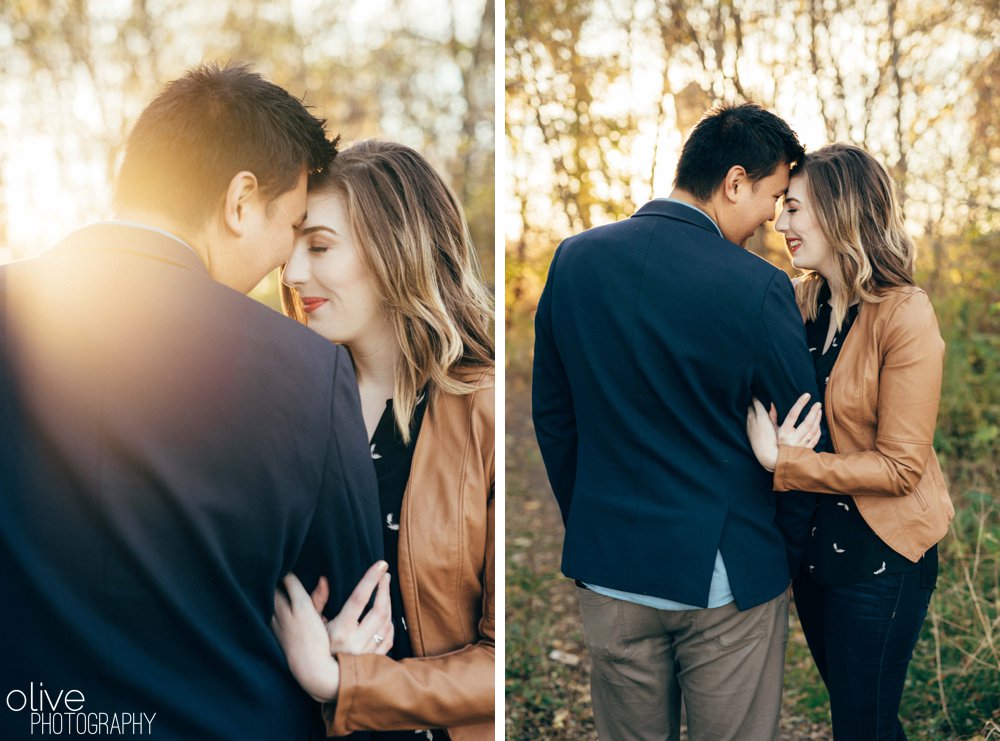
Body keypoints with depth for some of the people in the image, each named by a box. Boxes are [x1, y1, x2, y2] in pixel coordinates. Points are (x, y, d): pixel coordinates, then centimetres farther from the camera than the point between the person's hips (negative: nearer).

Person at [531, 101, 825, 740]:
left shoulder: (575, 260, -4)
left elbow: (551, 416, 4)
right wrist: (789, 554, 10)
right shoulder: (759, 289, -18)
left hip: (607, 567, 4)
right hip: (726, 573, -4)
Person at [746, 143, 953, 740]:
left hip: (879, 554, -6)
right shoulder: (806, 300, 1)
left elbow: (900, 466, -20)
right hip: (814, 537, 7)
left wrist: (783, 461, -24)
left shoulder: (906, 316, -19)